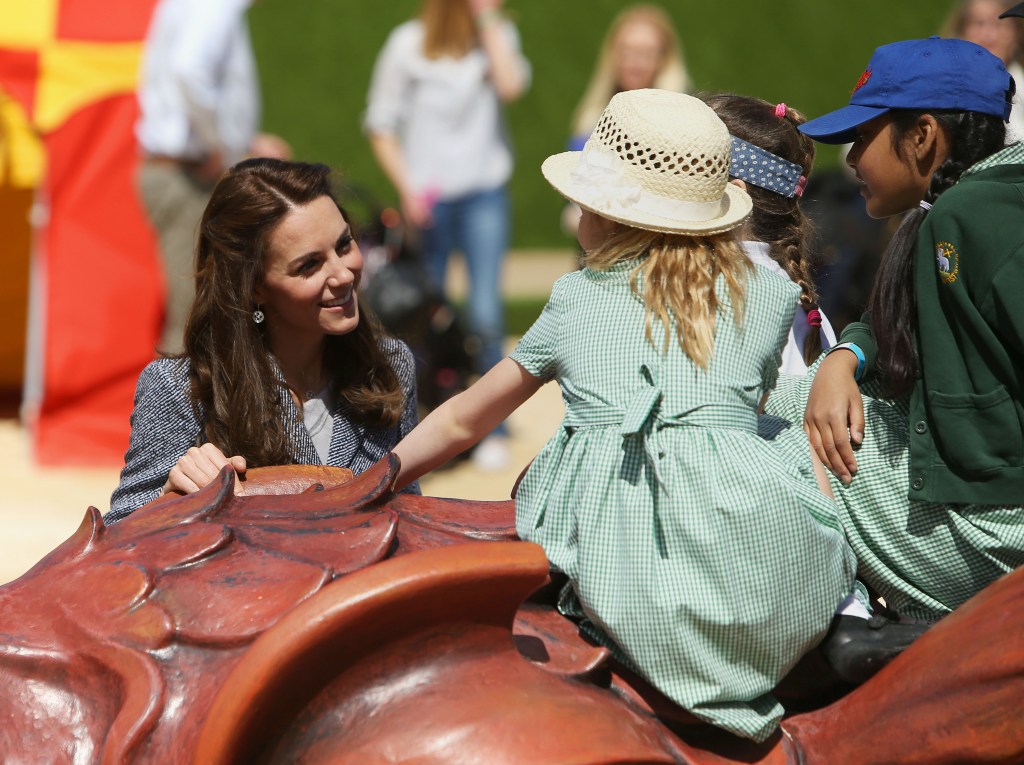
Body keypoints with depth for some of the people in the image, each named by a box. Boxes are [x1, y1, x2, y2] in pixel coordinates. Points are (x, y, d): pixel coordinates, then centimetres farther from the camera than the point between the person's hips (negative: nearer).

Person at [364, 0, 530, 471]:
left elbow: (510, 86, -17)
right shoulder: (409, 44, -3)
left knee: (485, 314, -11)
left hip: (484, 194, 0)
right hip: (428, 198, 0)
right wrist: (407, 189, -9)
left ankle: (493, 430, -3)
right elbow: (381, 124, 1)